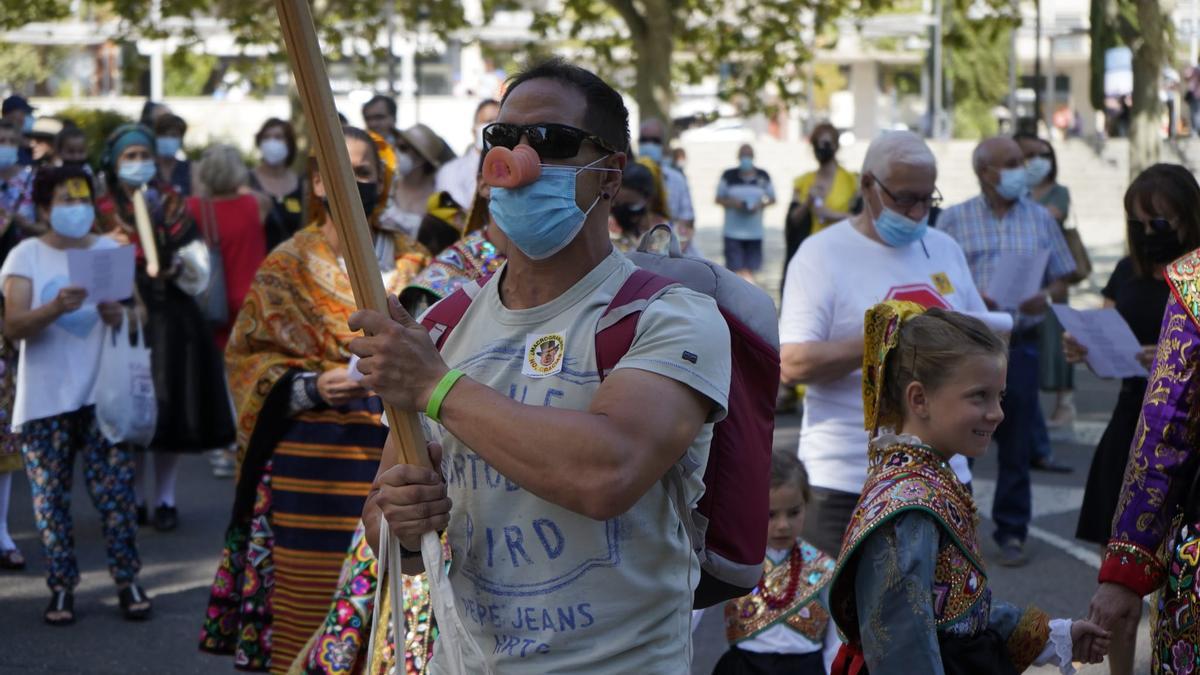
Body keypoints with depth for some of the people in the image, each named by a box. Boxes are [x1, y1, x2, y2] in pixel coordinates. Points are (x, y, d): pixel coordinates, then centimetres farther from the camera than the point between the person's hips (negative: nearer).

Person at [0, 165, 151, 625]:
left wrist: (117, 313, -16)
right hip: (44, 398, -1)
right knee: (51, 495, 1)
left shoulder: (110, 251, 8)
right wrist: (55, 308, -27)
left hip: (103, 393, 1)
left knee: (115, 488, -3)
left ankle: (127, 579, 5)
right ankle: (61, 587, 9)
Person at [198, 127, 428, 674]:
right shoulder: (288, 267, 5)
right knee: (310, 609, -3)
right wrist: (312, 388, -15)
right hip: (313, 462, -2)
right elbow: (247, 360, 0)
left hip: (397, 459, 2)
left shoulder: (411, 264, 11)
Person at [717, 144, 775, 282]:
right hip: (733, 231, -2)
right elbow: (719, 198, 6)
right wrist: (732, 203, -13)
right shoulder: (728, 176, 1)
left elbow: (772, 198, 12)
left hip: (755, 231, 2)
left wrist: (760, 205, -9)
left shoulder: (763, 177, 5)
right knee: (737, 270, -10)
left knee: (750, 270, 6)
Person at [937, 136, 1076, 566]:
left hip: (1020, 342, 2)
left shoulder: (1040, 219, 9)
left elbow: (1061, 278, 14)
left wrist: (1046, 298, -8)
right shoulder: (954, 219, 3)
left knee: (1017, 442, 4)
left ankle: (1011, 532, 14)